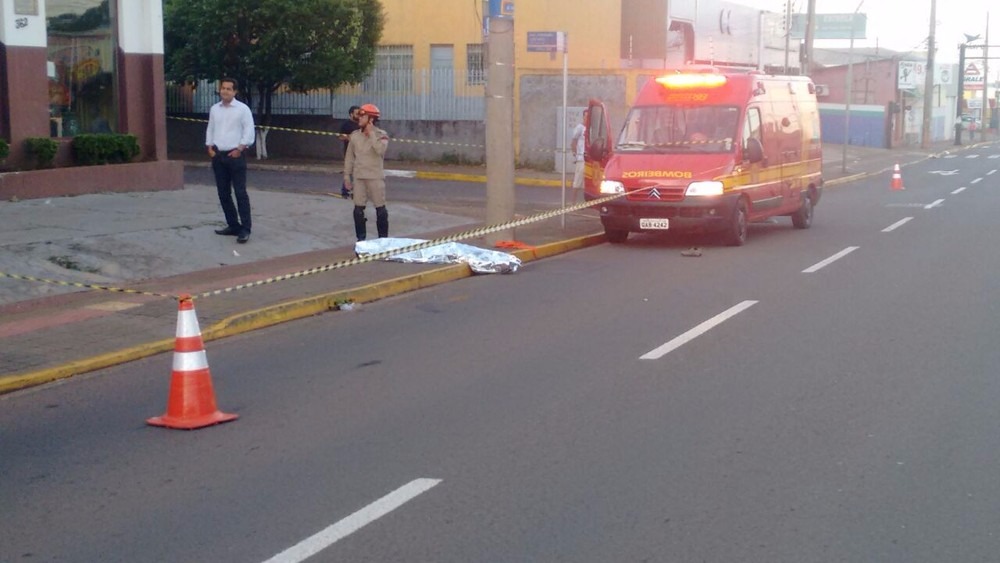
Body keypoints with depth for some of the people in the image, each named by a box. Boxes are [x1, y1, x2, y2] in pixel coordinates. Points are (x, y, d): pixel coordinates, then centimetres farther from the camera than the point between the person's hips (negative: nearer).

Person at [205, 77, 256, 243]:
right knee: (223, 193, 9)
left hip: (235, 155, -6)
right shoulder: (214, 109, 11)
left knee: (240, 193, -8)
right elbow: (210, 129, 17)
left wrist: (239, 149, -13)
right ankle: (233, 225, 18)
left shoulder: (242, 109, -5)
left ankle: (245, 229, -8)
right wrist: (210, 147, 5)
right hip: (218, 156, 6)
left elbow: (249, 132, -8)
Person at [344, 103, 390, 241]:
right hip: (358, 177, 3)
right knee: (358, 209, 3)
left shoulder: (381, 135, -5)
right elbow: (349, 156, 11)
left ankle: (383, 238, 13)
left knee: (380, 208, 2)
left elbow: (380, 150, -25)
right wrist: (347, 175, 8)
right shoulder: (355, 135, 6)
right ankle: (361, 239, 13)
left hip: (376, 177, -3)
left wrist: (371, 133, -19)